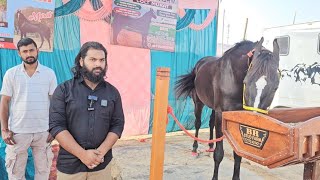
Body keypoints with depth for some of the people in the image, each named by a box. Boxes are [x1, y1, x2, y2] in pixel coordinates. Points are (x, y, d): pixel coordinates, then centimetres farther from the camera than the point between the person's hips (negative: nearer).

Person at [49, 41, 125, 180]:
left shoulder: (113, 92, 3)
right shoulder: (64, 90, -4)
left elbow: (117, 125, 1)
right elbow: (56, 125, -9)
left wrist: (101, 152, -13)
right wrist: (83, 154, -16)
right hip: (70, 165, -1)